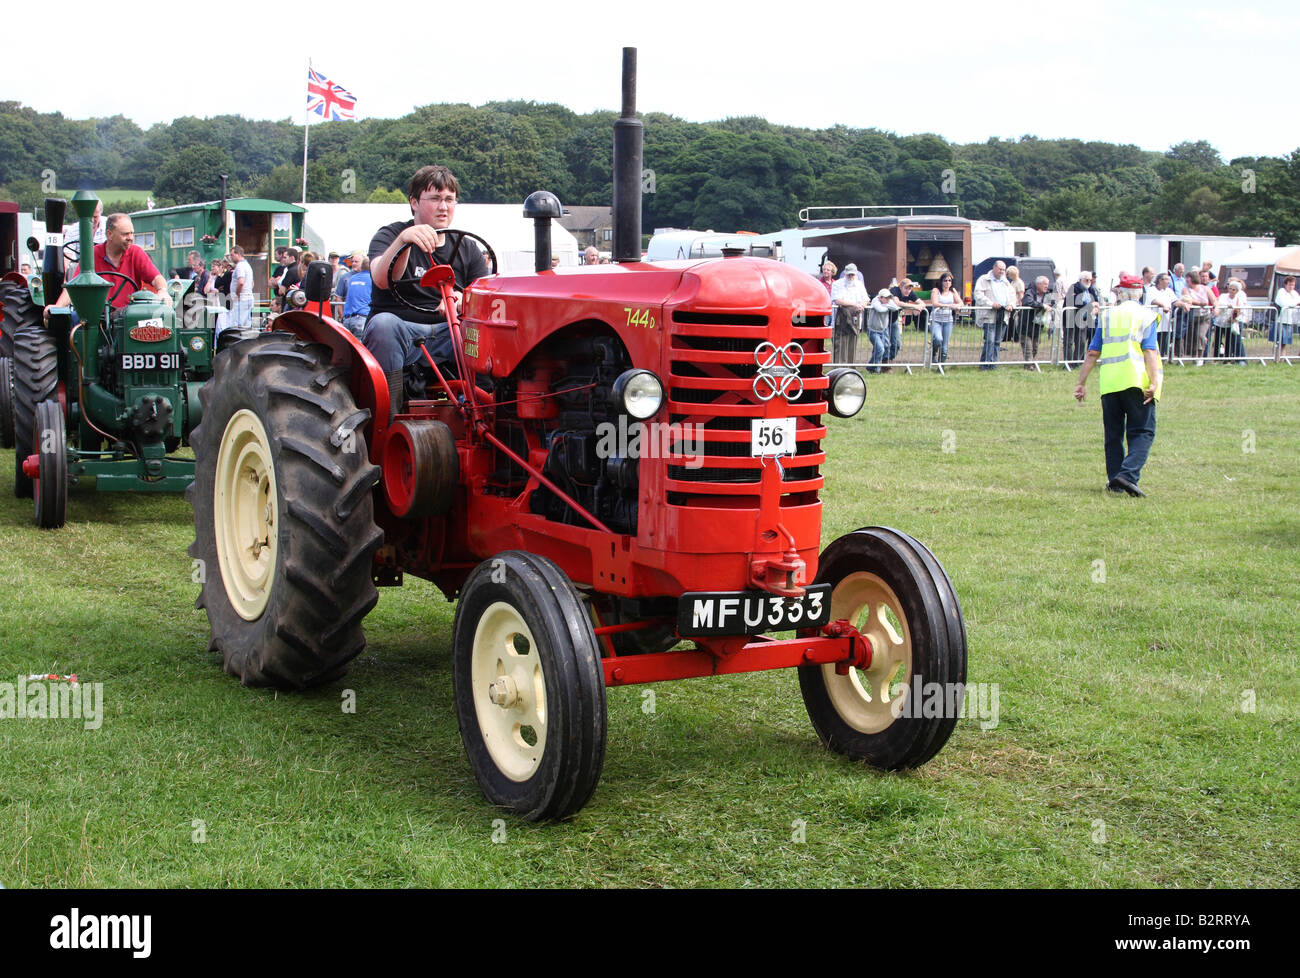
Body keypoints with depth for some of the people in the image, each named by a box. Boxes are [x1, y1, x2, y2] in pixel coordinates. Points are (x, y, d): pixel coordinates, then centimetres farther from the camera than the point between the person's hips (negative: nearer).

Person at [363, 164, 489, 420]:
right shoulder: (390, 235, 7)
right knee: (383, 323, -37)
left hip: (449, 335, 2)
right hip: (400, 332, -2)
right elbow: (382, 280, -15)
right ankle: (388, 419, -38)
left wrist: (461, 302, -17)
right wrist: (403, 240, -33)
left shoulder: (467, 249, 18)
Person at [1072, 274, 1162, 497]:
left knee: (1113, 434, 12)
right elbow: (1149, 351, -7)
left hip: (1109, 383, 3)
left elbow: (1093, 353, 11)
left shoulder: (1106, 316, 14)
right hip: (1137, 381, -3)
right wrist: (1154, 382, -14)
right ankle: (1128, 474, -21)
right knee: (1142, 432, -2)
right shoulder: (1146, 315, 5)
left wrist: (1081, 383, 15)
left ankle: (1115, 481, 11)